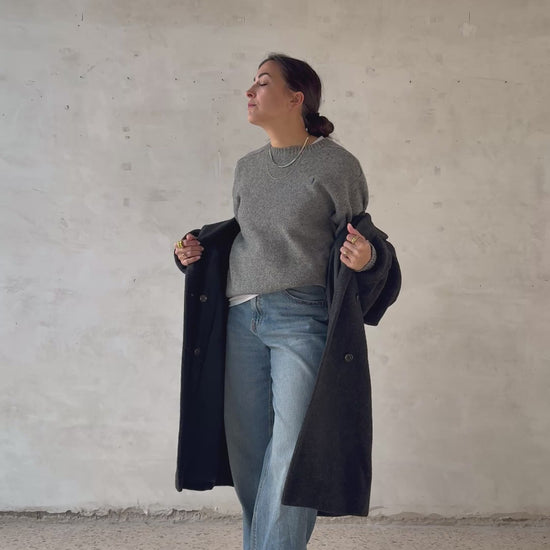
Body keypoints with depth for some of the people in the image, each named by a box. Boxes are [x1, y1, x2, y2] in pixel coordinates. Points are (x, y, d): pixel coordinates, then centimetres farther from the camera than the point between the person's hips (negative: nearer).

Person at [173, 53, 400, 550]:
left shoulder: (337, 164, -2)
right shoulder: (247, 168, 16)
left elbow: (356, 243, 1)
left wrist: (365, 258, -21)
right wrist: (195, 253, 10)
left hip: (303, 318, -5)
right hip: (242, 318, 6)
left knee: (291, 455, -7)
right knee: (247, 452, 9)